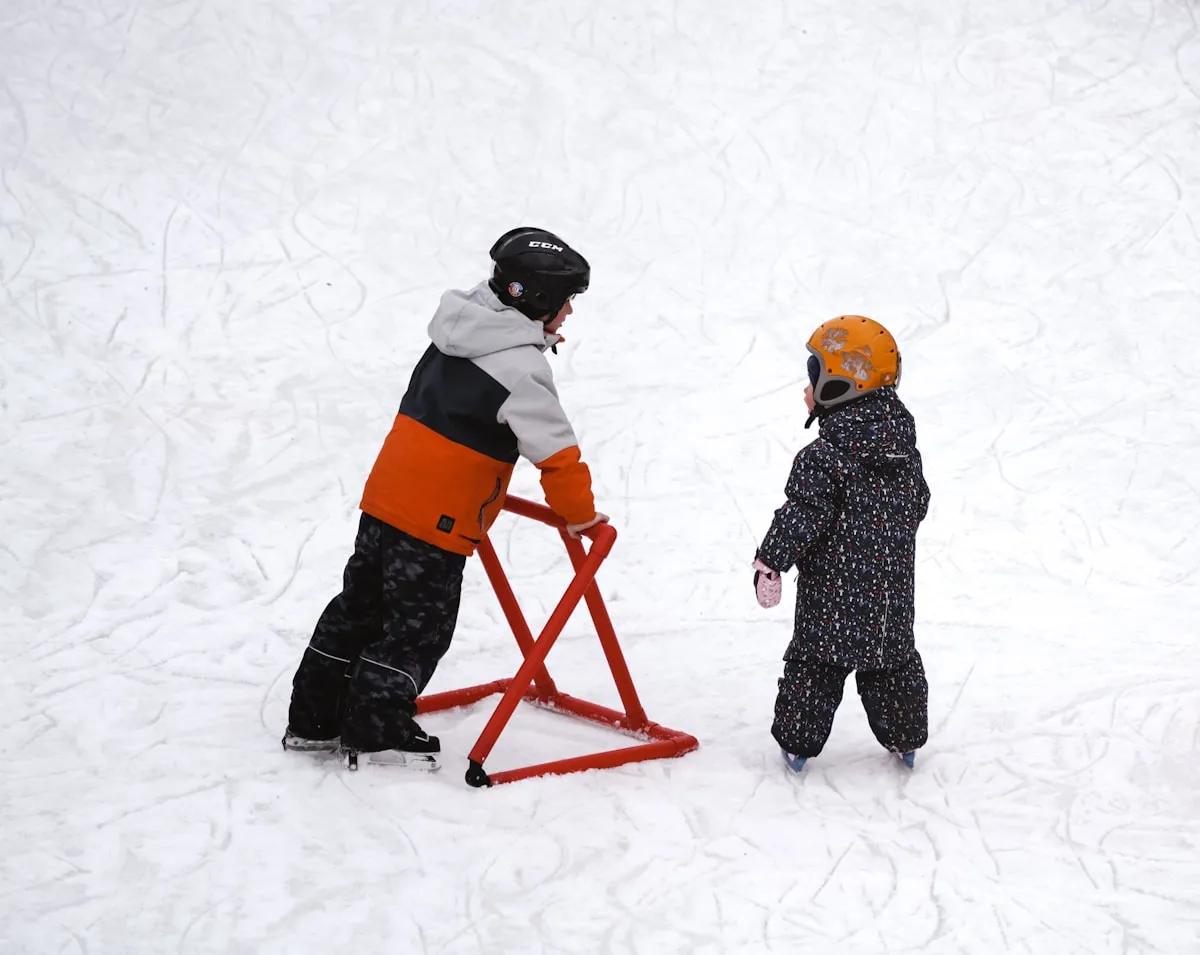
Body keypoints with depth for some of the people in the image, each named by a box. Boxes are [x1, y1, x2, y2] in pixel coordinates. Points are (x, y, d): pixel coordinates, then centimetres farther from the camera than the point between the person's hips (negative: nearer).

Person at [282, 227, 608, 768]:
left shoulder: (458, 332, 12)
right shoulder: (518, 364, -17)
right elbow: (555, 450, -18)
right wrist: (578, 514, -4)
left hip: (387, 496, 9)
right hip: (437, 520, -9)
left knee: (361, 607, 17)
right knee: (419, 626, 4)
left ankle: (314, 719, 25)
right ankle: (377, 730, 12)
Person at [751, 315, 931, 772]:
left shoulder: (823, 458, -18)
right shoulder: (905, 449, 4)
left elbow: (802, 516, -21)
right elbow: (918, 504, 15)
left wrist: (770, 562, -13)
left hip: (834, 594, -6)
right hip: (893, 593, 6)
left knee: (815, 663, 6)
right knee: (894, 660, 18)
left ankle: (798, 742, 12)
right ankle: (904, 738, 27)